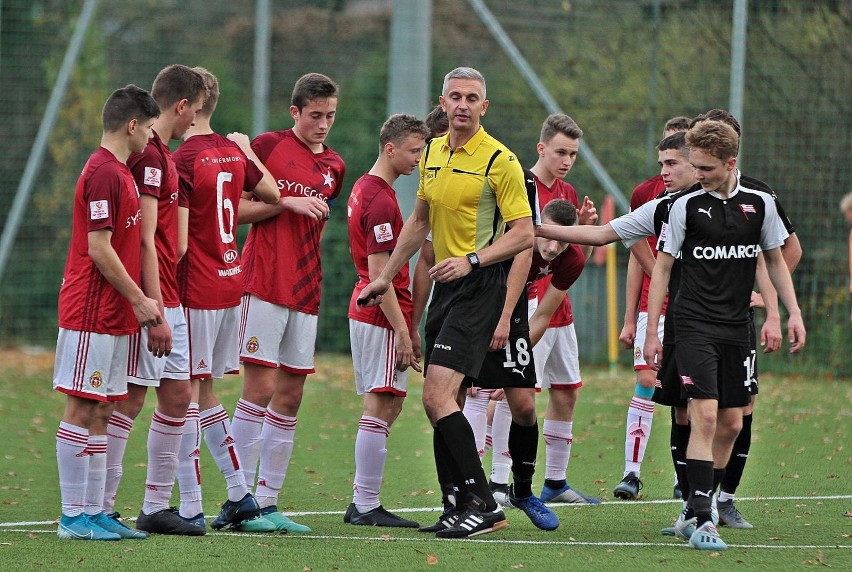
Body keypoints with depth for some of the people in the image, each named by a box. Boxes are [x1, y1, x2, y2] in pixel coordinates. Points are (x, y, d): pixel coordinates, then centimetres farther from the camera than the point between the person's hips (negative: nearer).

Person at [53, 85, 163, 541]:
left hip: (113, 315, 10)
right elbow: (99, 248, -18)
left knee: (98, 412, 10)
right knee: (80, 410, -6)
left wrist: (139, 300, 16)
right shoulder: (104, 173, -14)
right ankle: (73, 516, -5)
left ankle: (93, 511, 12)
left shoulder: (118, 172, 17)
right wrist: (139, 300, -13)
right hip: (92, 314, -10)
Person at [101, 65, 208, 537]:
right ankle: (102, 507, -2)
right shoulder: (148, 157, -15)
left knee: (177, 396, 10)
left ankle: (156, 507, 15)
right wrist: (156, 313, -20)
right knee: (130, 399, -6)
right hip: (150, 301, -10)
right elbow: (145, 240, -19)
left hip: (169, 298, 10)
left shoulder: (161, 154, 16)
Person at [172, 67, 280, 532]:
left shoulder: (182, 162, -16)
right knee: (203, 394, 16)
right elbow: (272, 196, 24)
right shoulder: (233, 151, 7)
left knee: (187, 394, -4)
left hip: (197, 292, -8)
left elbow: (177, 244, -19)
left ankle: (190, 508, -5)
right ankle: (240, 498, 14)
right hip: (232, 283, 8)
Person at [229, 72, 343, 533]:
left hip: (305, 295, 6)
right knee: (261, 387, -10)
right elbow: (236, 210, -4)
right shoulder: (267, 146, -2)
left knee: (290, 396, 4)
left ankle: (267, 501, 8)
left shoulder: (334, 167, 15)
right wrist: (287, 202, -13)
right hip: (264, 285, -6)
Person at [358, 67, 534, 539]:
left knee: (438, 397, -18)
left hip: (479, 287, -8)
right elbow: (419, 221, 24)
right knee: (440, 402, 6)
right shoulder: (433, 152, 13)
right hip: (445, 286, 8)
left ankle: (482, 504, -15)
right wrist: (385, 277, 24)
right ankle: (468, 507, 12)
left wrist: (471, 260, -23)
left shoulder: (500, 160, -10)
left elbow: (524, 233, -12)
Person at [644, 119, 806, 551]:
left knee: (731, 423, 7)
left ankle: (694, 510, 20)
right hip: (694, 324, -4)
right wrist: (651, 332, -2)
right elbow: (662, 268, 1)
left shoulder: (759, 204, 4)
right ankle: (700, 519, -19)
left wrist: (792, 313, 7)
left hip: (736, 328, 4)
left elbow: (775, 260, 16)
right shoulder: (686, 206, -4)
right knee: (705, 415, -16)